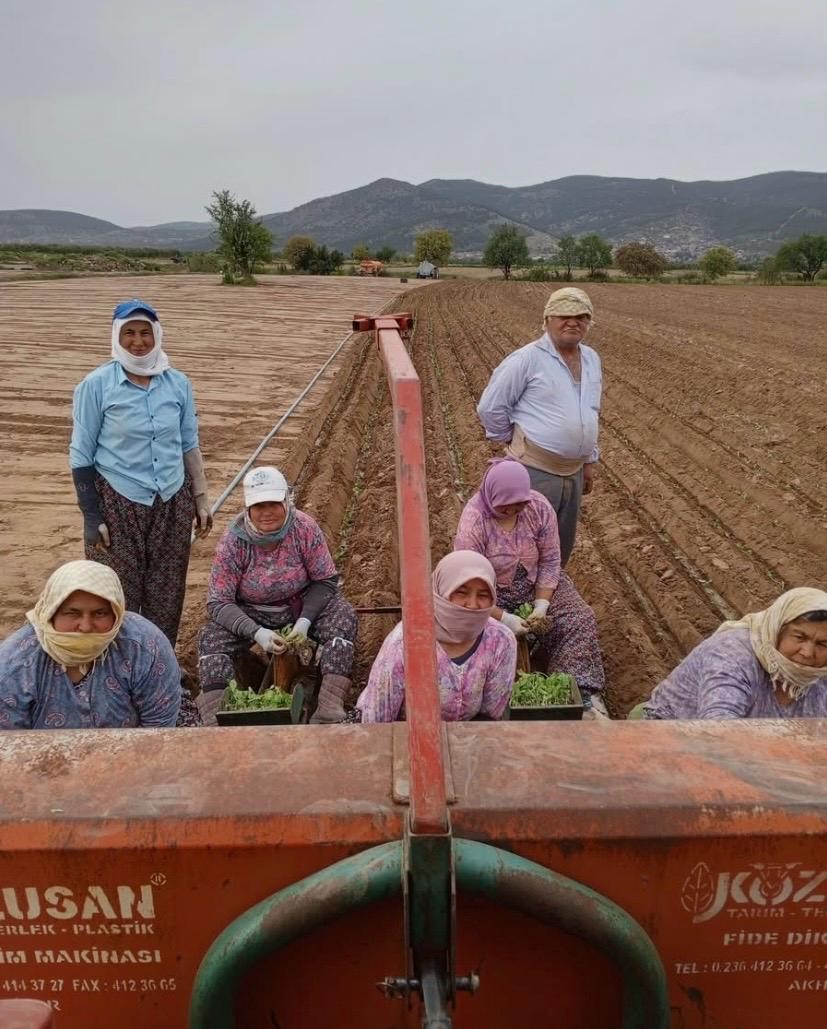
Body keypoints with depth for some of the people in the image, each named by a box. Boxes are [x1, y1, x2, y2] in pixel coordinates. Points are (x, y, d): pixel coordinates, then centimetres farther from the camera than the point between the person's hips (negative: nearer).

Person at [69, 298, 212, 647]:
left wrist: (201, 500, 10)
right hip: (117, 504, -3)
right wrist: (91, 516, -9)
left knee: (166, 596, 10)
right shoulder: (96, 385, -8)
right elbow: (81, 455, -5)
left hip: (172, 504, 3)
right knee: (118, 597, 3)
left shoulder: (178, 383, 2)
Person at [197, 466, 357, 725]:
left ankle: (329, 708, -35)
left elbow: (326, 581, -10)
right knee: (211, 638, -25)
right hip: (252, 614, 0)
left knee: (343, 615, -27)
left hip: (302, 606, 0)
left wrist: (305, 620, -26)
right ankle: (216, 720, -31)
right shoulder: (233, 542, -19)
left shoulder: (304, 528, -17)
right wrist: (256, 632, -33)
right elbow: (218, 603, -18)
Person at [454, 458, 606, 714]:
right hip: (491, 593, -3)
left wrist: (542, 604, -19)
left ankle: (582, 692, -12)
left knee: (579, 619, -15)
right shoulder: (473, 521, -26)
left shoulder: (539, 507, -15)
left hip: (536, 583, 3)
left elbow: (550, 560, -8)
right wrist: (503, 618, -28)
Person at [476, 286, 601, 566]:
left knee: (562, 545, 19)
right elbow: (490, 407, -11)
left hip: (573, 471, 7)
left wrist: (590, 460, 20)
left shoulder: (592, 360, 10)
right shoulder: (528, 358, -13)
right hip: (534, 470, -7)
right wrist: (514, 441, -1)